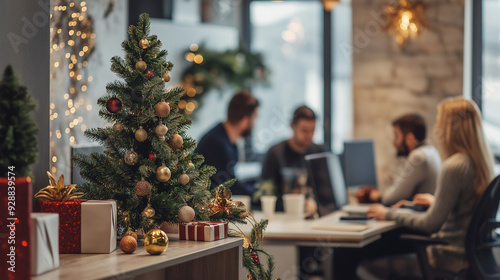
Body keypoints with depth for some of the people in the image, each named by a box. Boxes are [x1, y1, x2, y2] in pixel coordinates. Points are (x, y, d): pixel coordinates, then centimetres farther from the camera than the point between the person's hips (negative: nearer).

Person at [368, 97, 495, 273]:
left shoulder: (454, 167, -23)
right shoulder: (483, 161, 5)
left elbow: (431, 224, -20)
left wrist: (389, 214, -8)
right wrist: (436, 201, 34)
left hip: (452, 258, -10)